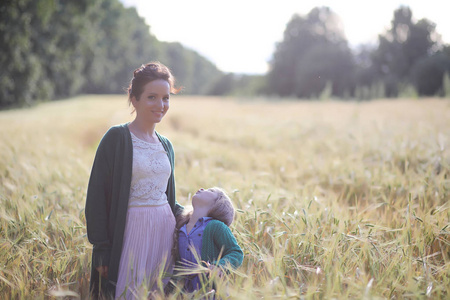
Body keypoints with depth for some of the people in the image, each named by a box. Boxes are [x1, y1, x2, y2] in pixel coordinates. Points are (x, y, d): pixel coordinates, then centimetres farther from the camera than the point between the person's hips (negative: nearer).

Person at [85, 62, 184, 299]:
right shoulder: (117, 138, -6)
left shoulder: (166, 145, 13)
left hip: (165, 230, 6)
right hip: (132, 232, -6)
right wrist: (102, 248, -13)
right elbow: (97, 195, -9)